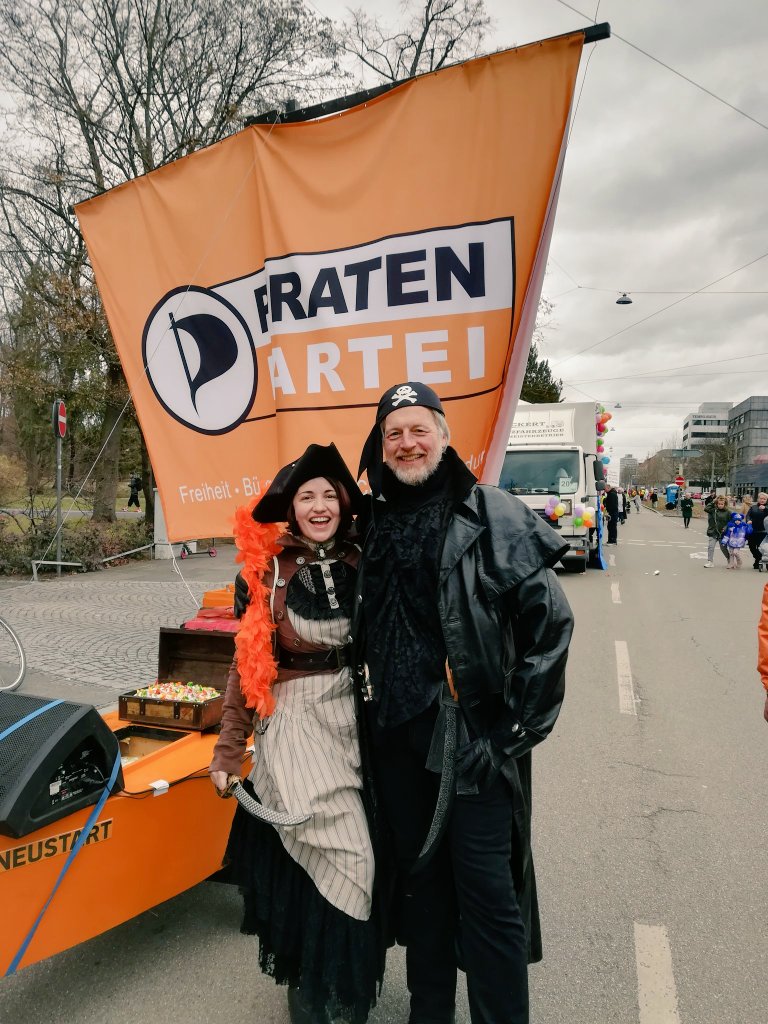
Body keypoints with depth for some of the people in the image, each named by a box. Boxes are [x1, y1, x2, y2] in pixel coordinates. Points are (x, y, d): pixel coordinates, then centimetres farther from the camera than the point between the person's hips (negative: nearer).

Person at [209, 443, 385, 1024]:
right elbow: (248, 665, 0)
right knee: (345, 858, -7)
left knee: (313, 858, 12)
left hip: (355, 717, 3)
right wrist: (229, 751, 0)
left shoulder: (360, 564, 2)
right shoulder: (267, 571, -5)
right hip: (295, 721, -3)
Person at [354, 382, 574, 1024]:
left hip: (475, 736, -5)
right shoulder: (377, 527, 9)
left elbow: (551, 621, -12)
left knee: (486, 888, 3)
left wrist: (524, 723, -12)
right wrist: (377, 703, 14)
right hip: (399, 734, 6)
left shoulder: (492, 515, -8)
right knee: (419, 875, 19)